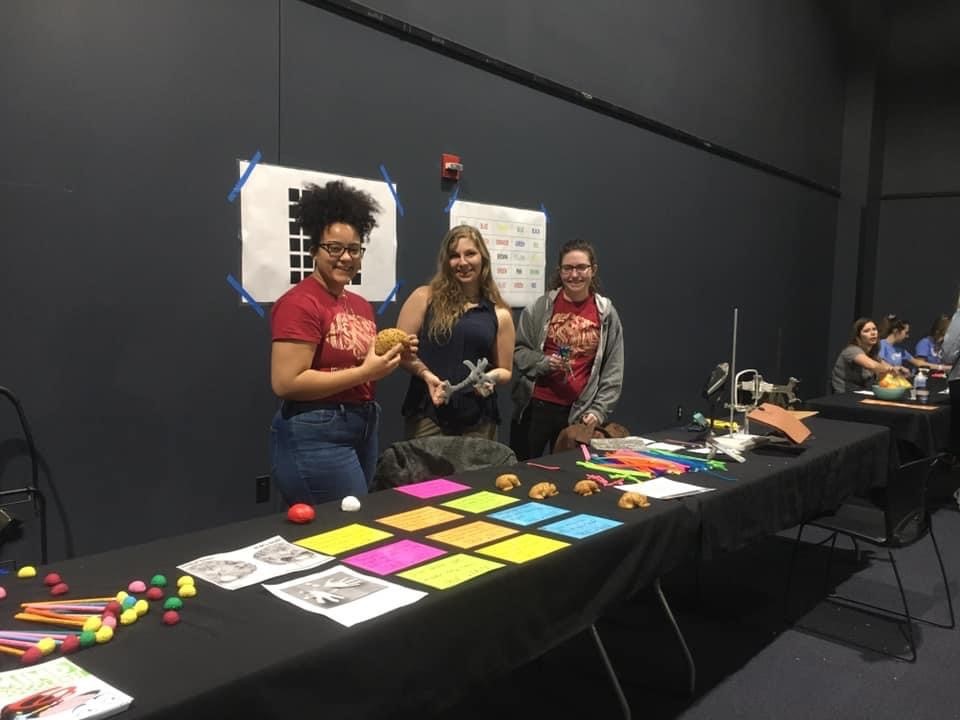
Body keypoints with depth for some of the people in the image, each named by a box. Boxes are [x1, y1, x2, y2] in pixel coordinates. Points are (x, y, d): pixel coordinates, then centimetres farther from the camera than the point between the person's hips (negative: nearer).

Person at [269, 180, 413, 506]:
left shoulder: (360, 305, 10)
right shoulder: (299, 303, -14)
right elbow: (285, 382, -20)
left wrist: (390, 358, 1)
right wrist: (365, 372, -20)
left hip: (363, 428, 9)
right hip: (315, 435, -8)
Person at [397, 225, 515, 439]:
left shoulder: (499, 314, 8)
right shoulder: (424, 298, 3)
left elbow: (505, 370, 14)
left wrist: (492, 378, -9)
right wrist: (426, 374, -15)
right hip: (427, 413, -1)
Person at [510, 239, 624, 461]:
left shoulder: (606, 313, 1)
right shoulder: (540, 307, -3)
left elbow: (613, 369, 3)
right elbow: (518, 351, 3)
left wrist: (599, 410, -3)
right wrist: (544, 362, -15)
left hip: (579, 411, 1)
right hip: (535, 406, -1)